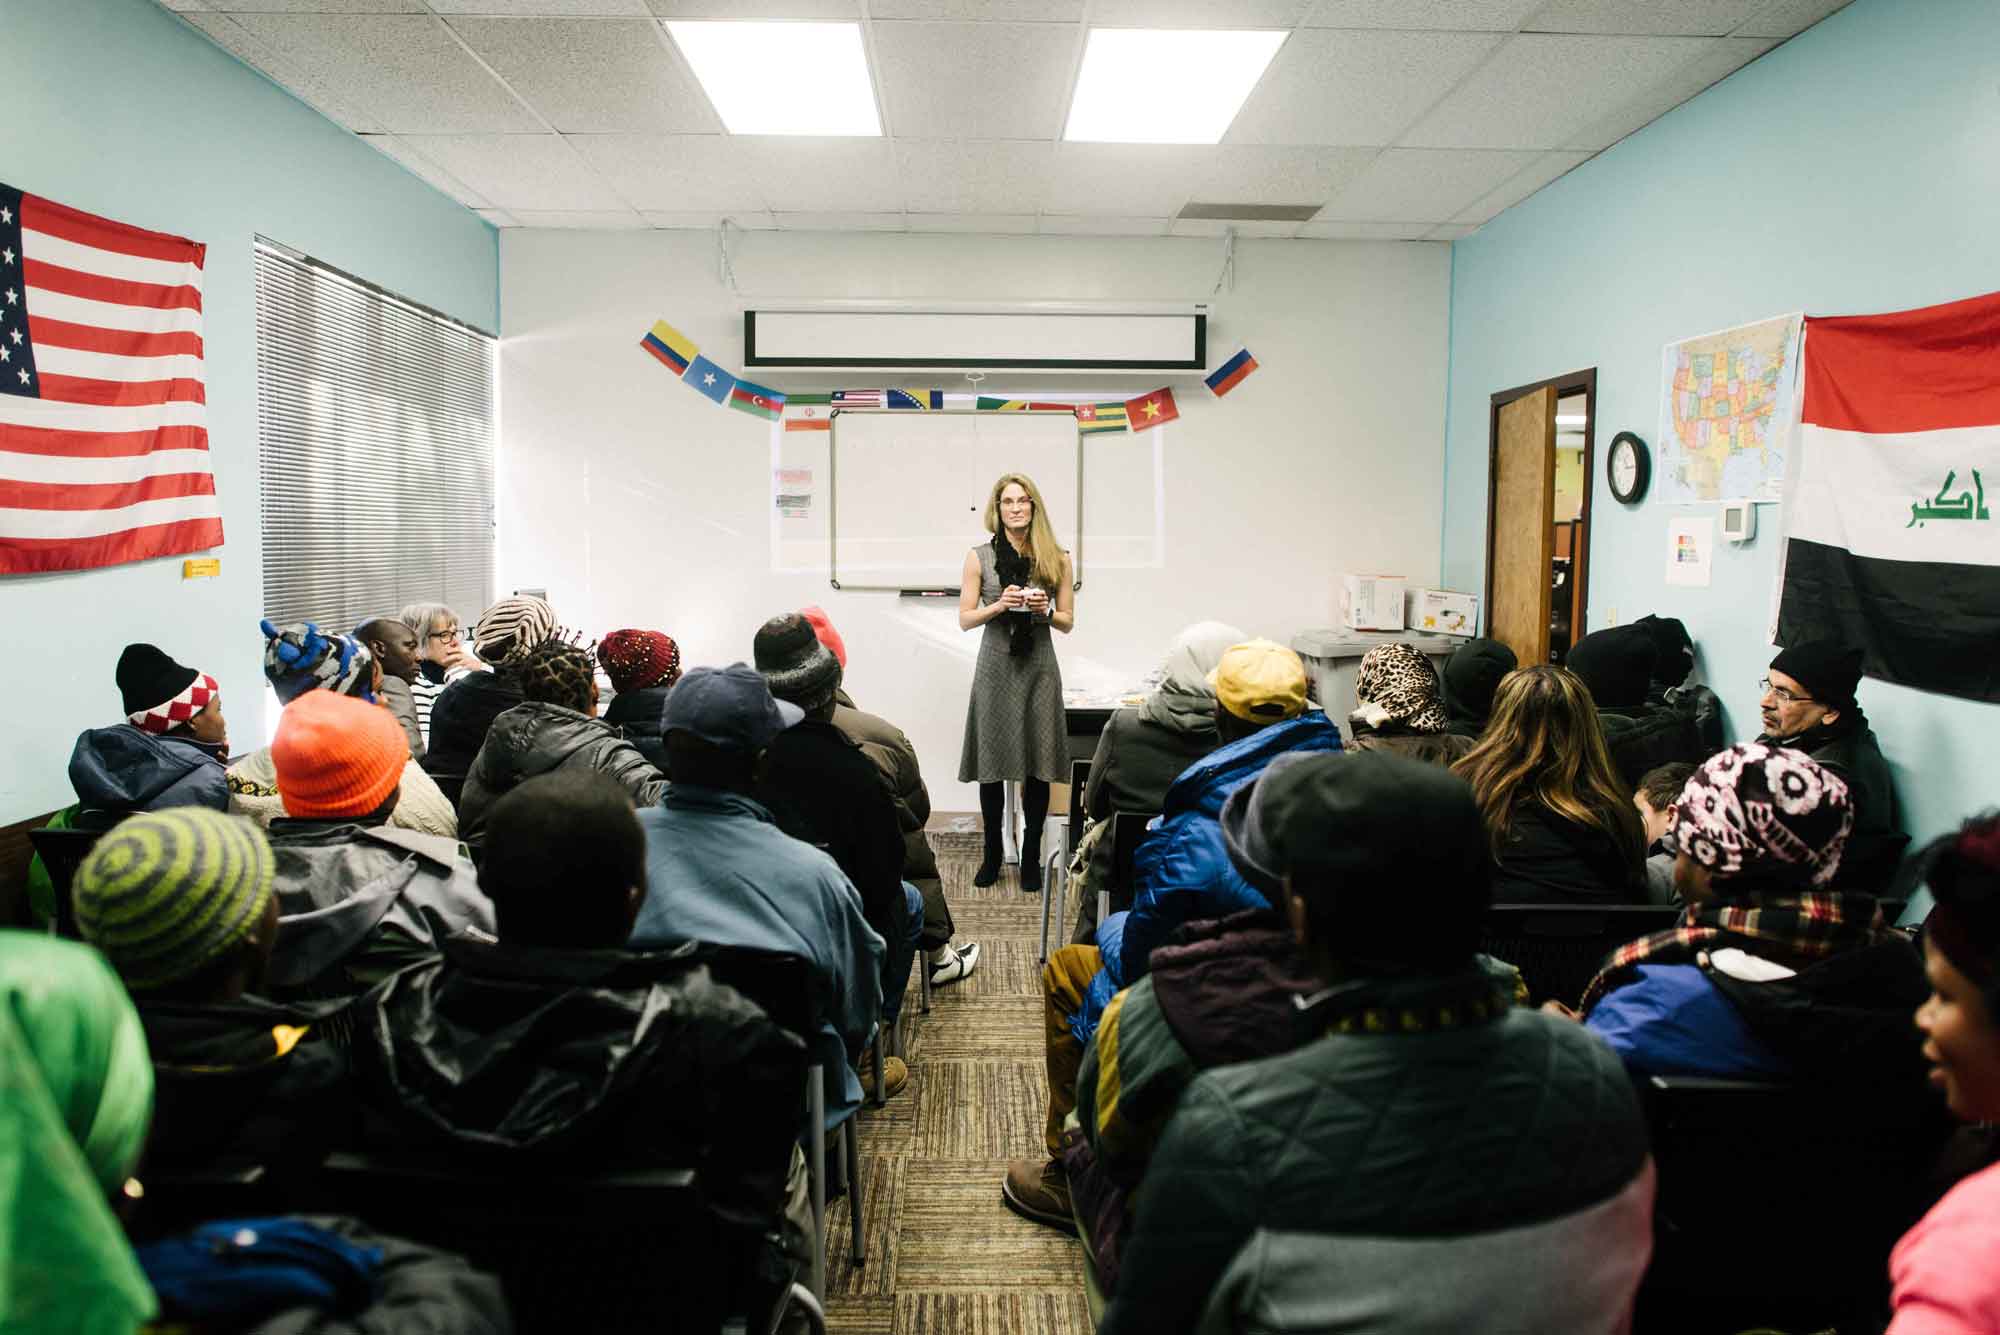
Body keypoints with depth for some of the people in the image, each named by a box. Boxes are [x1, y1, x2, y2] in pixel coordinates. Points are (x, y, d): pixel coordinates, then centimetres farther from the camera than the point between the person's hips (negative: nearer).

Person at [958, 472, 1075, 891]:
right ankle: (992, 855, 18)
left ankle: (1031, 857, 13)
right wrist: (999, 605, -14)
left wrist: (1045, 610, -11)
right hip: (996, 665, 0)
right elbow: (965, 619, 3)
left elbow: (1068, 621, 9)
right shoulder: (979, 557, 4)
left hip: (1038, 667, 0)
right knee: (992, 763, 4)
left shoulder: (1056, 558, 6)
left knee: (1037, 765, 1)